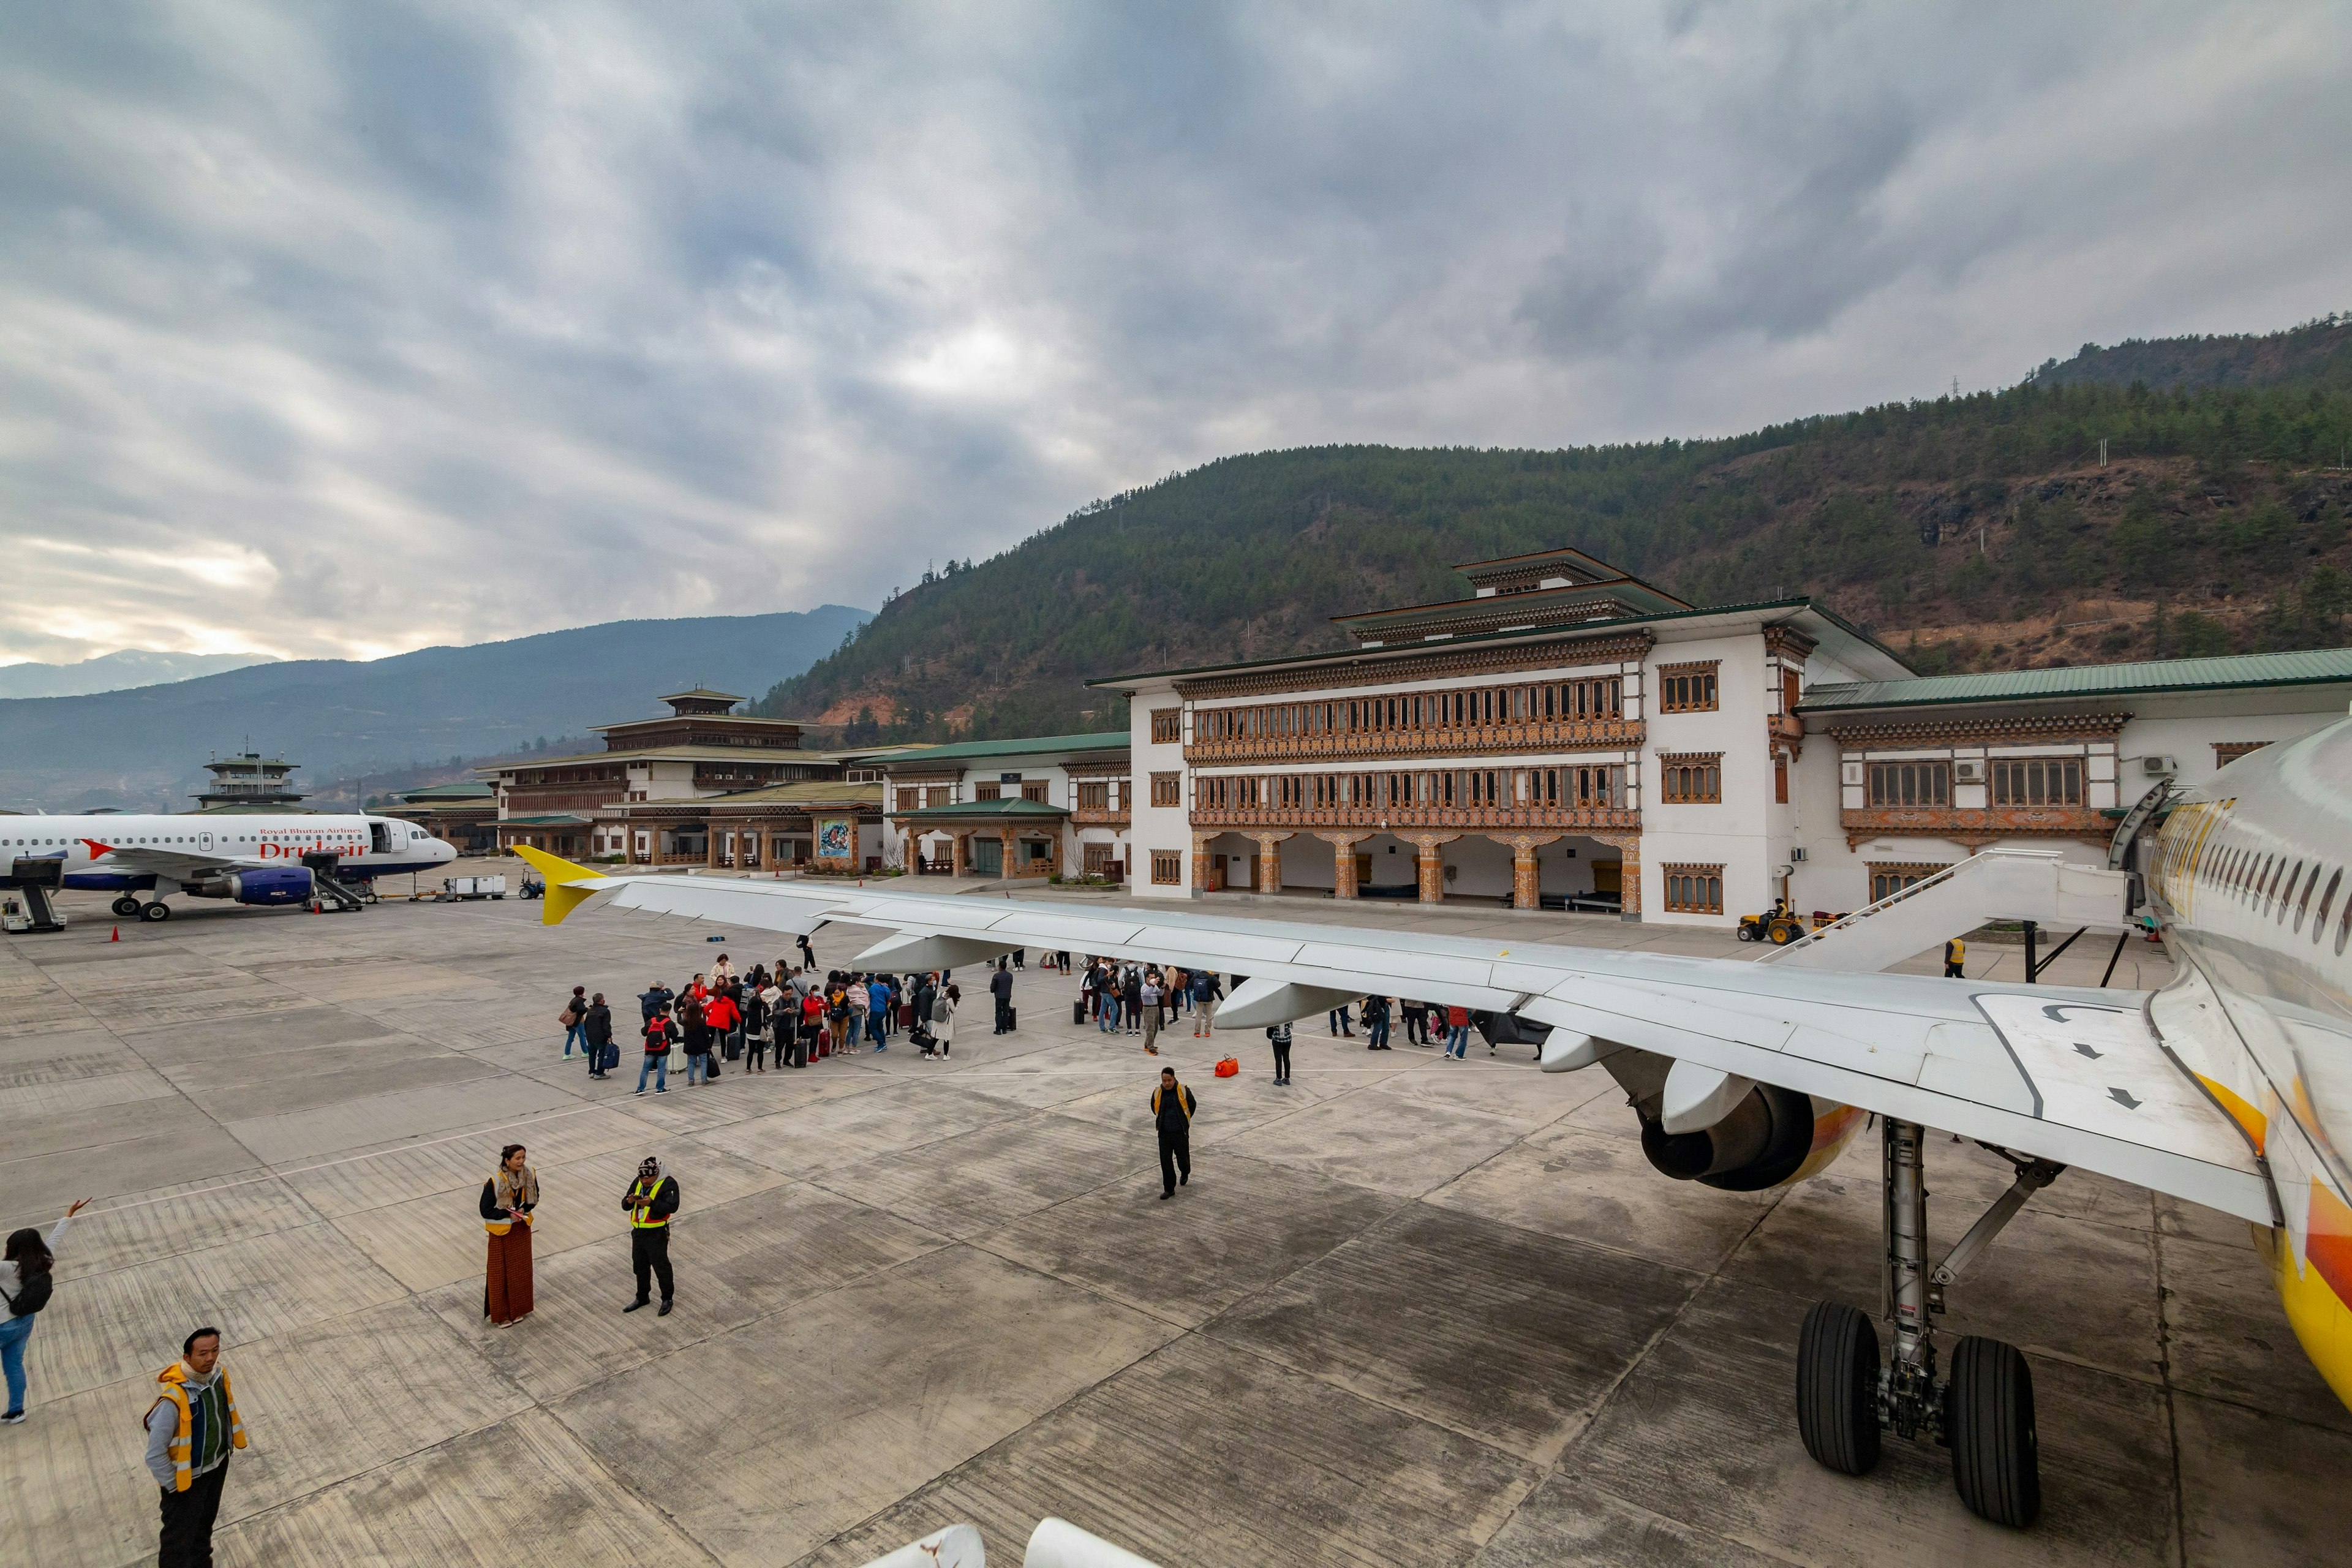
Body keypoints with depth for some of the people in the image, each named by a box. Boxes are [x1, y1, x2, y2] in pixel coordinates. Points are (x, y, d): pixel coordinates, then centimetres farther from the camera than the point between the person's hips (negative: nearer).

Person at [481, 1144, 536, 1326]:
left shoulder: (529, 1175, -12)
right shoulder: (495, 1182, -25)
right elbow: (486, 1211, -16)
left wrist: (523, 1209, -15)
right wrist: (508, 1214, -24)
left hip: (522, 1229, 4)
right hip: (501, 1231, -4)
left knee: (521, 1270, 16)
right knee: (501, 1273, 9)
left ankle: (517, 1309, 34)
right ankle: (501, 1313, 25)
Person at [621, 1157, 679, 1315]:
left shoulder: (668, 1184, -16)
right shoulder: (638, 1182, 5)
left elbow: (672, 1207, -26)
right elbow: (625, 1205, 7)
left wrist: (652, 1203, -38)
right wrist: (629, 1201, -16)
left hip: (657, 1233, -7)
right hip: (638, 1231, 7)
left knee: (661, 1267, 4)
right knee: (640, 1266, 20)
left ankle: (667, 1299, 21)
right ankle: (642, 1297, 38)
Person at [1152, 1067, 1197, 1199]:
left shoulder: (1183, 1091, -11)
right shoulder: (1157, 1093, -4)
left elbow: (1193, 1105, 7)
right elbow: (1154, 1108, 17)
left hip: (1181, 1132, -2)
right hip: (1164, 1133, 2)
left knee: (1183, 1157, 9)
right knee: (1165, 1161, 0)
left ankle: (1185, 1173, 44)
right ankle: (1169, 1189, 11)